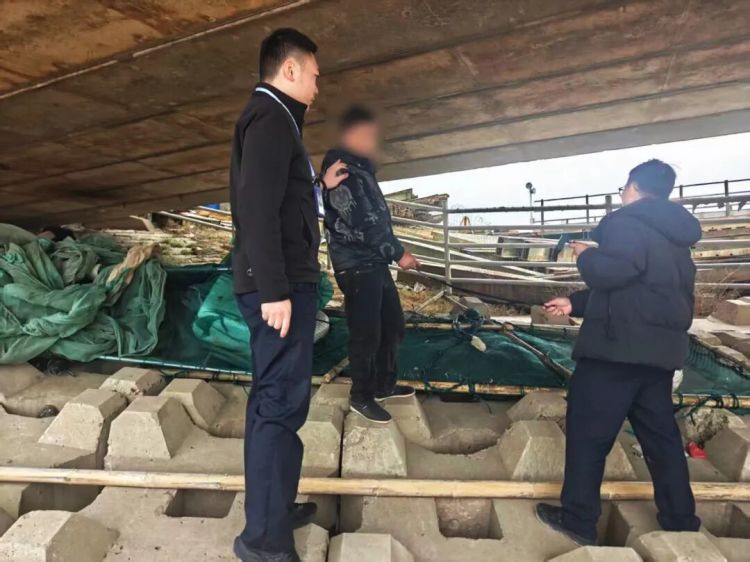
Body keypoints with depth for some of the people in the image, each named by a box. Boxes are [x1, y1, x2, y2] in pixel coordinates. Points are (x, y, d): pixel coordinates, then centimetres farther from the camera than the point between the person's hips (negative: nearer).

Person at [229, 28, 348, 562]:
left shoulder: (271, 118, 21)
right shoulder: (271, 118, -11)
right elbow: (259, 210, -22)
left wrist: (321, 186, 27)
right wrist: (276, 291, -25)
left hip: (283, 281, 11)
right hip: (281, 284, -11)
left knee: (271, 401, 15)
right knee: (282, 404, -5)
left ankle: (273, 509, 29)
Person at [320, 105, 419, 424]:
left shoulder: (361, 170, 18)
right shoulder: (343, 173, -15)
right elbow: (363, 225, -21)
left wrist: (393, 254, 13)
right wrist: (398, 253, -13)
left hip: (375, 264, 10)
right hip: (356, 266, -10)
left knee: (393, 325, 17)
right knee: (366, 334, -2)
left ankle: (385, 385, 32)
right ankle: (362, 398, 15)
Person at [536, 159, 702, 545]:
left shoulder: (627, 223, -9)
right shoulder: (675, 237, 20)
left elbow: (612, 273, -26)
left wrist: (585, 256, -4)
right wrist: (575, 303, 25)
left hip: (618, 347, -9)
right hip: (661, 348, 9)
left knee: (587, 431, 2)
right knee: (660, 435, 17)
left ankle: (578, 519, 11)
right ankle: (680, 522, 28)